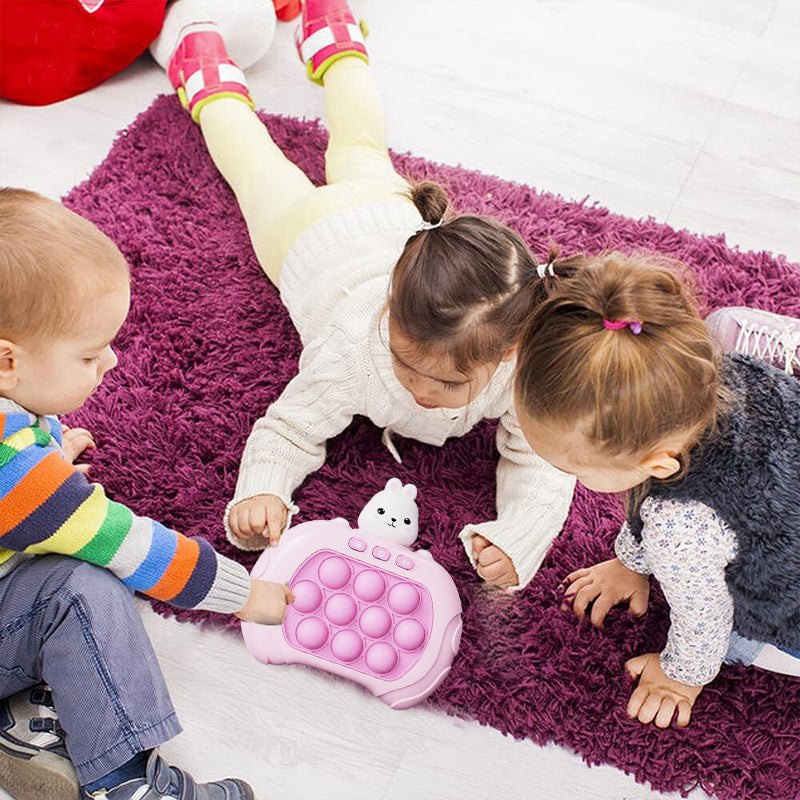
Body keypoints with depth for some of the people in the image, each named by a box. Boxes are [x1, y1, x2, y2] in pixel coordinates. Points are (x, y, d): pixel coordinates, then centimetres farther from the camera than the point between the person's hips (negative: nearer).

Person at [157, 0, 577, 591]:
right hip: (314, 231, -3)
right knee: (266, 174, 30)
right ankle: (215, 88, 57)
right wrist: (261, 493, -54)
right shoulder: (353, 353, -48)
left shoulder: (526, 368, -44)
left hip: (399, 215, 3)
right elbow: (288, 430, -32)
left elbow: (542, 464, -32)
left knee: (360, 155, 35)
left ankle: (337, 48, 60)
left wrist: (517, 541, -53)